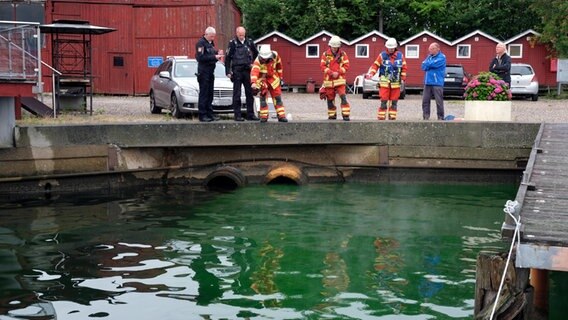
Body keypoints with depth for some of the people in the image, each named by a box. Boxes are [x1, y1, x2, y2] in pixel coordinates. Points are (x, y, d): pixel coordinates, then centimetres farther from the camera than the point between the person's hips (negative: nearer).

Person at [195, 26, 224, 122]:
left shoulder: (211, 43, 16)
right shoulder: (201, 43, -9)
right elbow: (200, 57, -18)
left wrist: (218, 54, -1)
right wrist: (214, 57, -22)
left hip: (211, 71, 8)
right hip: (203, 72, -8)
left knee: (210, 94, 9)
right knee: (204, 94, -7)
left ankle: (209, 114, 13)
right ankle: (202, 115, -5)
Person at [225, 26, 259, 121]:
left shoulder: (249, 42, 6)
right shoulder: (233, 43, -3)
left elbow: (256, 53, 23)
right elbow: (227, 58, -2)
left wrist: (253, 63, 12)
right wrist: (228, 72, -7)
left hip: (247, 71, 4)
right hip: (237, 71, -4)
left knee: (250, 93, 6)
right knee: (237, 94, 0)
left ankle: (250, 114, 13)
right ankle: (237, 115, 3)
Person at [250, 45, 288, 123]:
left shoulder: (275, 55, -17)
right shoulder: (258, 61, -30)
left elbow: (279, 65, 3)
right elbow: (254, 72, -46)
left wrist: (280, 77, 10)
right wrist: (253, 83, -62)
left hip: (273, 78, 3)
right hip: (262, 79, -3)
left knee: (277, 98, 2)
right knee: (263, 98, -8)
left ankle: (281, 116, 5)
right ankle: (264, 116, 0)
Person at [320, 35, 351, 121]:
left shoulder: (343, 54, 3)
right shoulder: (325, 54, 3)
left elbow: (346, 66, 0)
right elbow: (322, 66, -2)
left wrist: (338, 72, -14)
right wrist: (331, 73, -13)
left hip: (340, 79, -1)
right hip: (328, 80, 2)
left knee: (343, 97, -14)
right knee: (330, 99, 8)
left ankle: (345, 115, -12)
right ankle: (332, 115, 21)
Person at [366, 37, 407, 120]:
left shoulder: (400, 55, 7)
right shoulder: (382, 55, 0)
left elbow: (404, 67, 13)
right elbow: (375, 65, 0)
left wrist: (403, 78, 6)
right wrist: (370, 74, -15)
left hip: (396, 83, 3)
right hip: (384, 82, -3)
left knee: (394, 101, 7)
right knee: (384, 101, -7)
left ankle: (392, 116, 14)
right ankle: (381, 117, -3)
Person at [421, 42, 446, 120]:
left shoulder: (441, 57, -4)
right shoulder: (429, 56, 17)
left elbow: (433, 64, -15)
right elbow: (423, 66, 8)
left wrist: (426, 64, 2)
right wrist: (429, 65, -10)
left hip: (437, 83, -6)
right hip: (428, 82, 6)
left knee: (439, 101, -3)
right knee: (425, 100, 2)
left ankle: (440, 118, 4)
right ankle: (425, 117, 7)